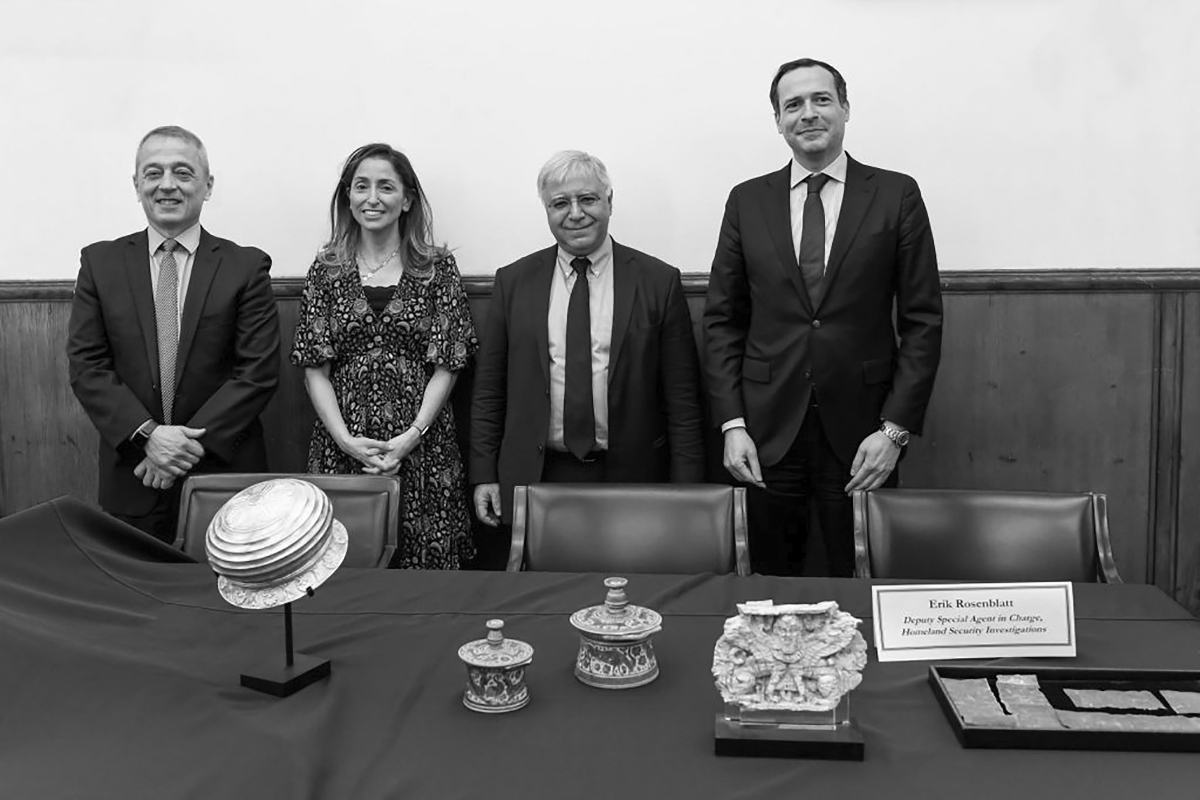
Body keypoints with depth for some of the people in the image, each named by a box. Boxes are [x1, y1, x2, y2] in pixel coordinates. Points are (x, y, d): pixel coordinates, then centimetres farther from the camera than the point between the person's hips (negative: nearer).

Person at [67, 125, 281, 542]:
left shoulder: (246, 266, -2)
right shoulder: (100, 262, 5)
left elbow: (259, 371, -7)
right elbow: (86, 365, 0)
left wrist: (192, 442, -14)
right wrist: (146, 435, -14)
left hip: (224, 472, -1)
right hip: (131, 480, 2)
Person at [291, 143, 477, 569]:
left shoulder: (438, 267, 3)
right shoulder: (326, 268, 6)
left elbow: (447, 365, -1)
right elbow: (314, 367, 3)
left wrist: (412, 436, -12)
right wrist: (345, 439, -9)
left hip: (422, 447, -1)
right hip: (341, 447, 1)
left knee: (425, 558, 2)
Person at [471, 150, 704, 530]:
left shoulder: (658, 281, -1)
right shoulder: (513, 281, 5)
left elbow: (682, 398, -1)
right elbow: (489, 389, 7)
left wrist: (685, 494, -5)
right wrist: (484, 474, 2)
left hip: (631, 479, -1)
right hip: (536, 476, 1)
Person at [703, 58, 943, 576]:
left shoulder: (896, 196, 2)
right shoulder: (747, 201, 6)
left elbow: (922, 320, 0)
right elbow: (722, 321, 6)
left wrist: (895, 428, -7)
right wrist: (732, 424, -3)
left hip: (862, 435, -1)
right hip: (766, 433, 1)